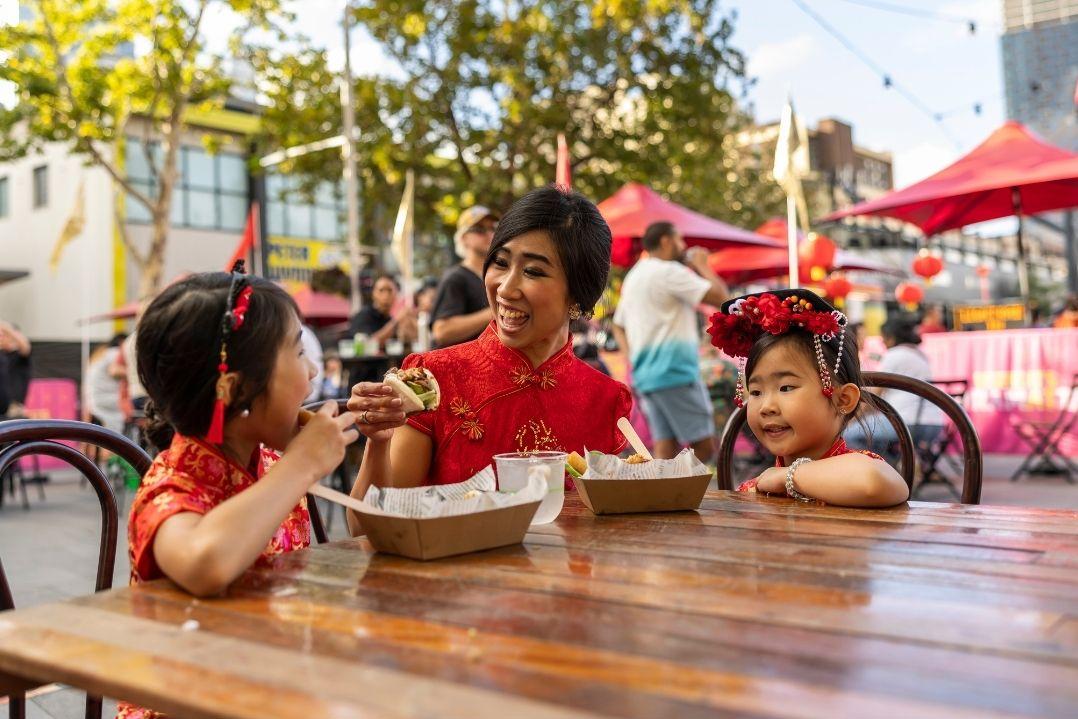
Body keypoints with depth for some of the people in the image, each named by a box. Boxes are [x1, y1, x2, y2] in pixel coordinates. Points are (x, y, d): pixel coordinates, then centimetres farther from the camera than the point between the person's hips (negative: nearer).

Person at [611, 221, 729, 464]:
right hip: (675, 373, -9)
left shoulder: (633, 276, 20)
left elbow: (618, 327, 25)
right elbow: (720, 296, -13)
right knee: (704, 446, -4)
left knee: (665, 449, 6)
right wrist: (702, 266, 3)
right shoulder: (670, 272, -8)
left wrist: (635, 360, 15)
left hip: (644, 375, 9)